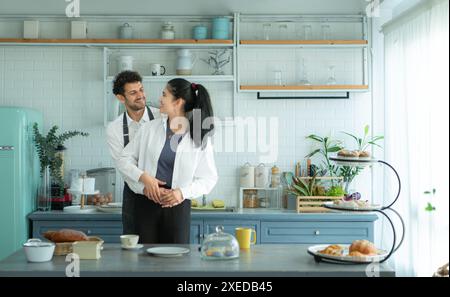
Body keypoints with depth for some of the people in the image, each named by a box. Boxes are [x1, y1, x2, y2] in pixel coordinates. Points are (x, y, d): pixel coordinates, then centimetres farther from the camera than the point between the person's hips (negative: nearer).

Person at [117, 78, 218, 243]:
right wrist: (144, 177, -13)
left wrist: (183, 192, -17)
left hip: (178, 206, -1)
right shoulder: (150, 128, 4)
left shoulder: (199, 137, -2)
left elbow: (209, 178, -1)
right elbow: (124, 160, 5)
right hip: (146, 204, 2)